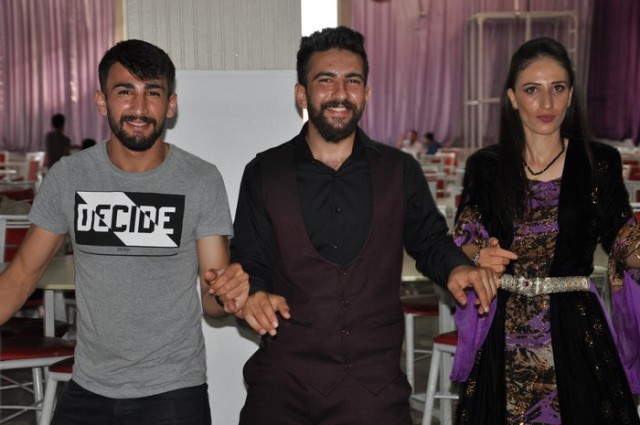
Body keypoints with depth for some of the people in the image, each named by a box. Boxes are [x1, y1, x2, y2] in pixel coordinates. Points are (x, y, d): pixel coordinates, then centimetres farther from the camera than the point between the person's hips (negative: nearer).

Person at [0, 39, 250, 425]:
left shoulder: (202, 181, -8)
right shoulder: (68, 177, -4)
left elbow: (211, 298, -6)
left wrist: (228, 295, -27)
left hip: (173, 392, -2)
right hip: (88, 390, 2)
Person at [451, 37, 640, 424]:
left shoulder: (600, 162, -1)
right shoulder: (485, 167, 1)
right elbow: (467, 242, 6)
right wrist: (481, 257, -15)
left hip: (575, 329, -1)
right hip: (502, 332, 1)